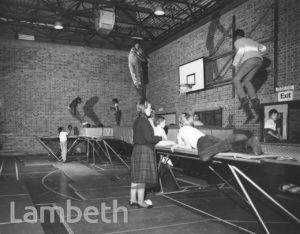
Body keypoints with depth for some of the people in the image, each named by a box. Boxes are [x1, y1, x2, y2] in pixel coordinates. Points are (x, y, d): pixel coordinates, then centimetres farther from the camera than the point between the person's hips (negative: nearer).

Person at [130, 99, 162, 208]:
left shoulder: (137, 121, 14)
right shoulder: (144, 121, -15)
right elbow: (148, 138, -19)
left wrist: (156, 138, 19)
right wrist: (160, 138, -6)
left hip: (136, 149, 10)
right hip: (144, 150, -10)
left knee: (136, 177, 14)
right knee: (142, 177, -2)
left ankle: (133, 199, 22)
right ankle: (140, 201, 7)